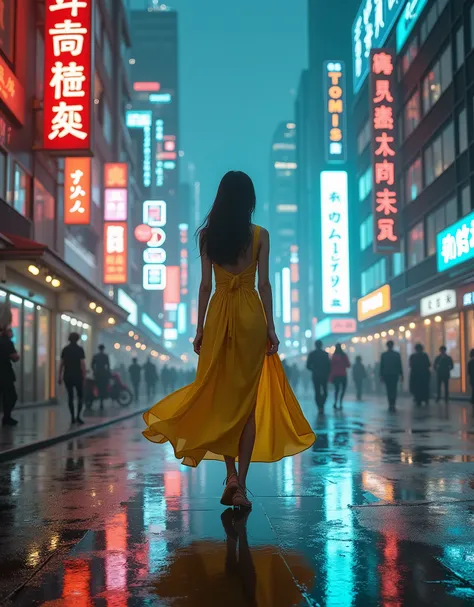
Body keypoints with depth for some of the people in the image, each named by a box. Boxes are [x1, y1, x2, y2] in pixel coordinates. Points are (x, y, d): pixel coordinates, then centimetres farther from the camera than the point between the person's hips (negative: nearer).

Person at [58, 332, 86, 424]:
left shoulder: (65, 349, 4)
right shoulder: (80, 349, -6)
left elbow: (62, 364, 3)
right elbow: (82, 364, -11)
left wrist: (60, 377, 7)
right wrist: (84, 376, -6)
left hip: (67, 376, 3)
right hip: (77, 375, -3)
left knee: (70, 396, 10)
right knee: (80, 396, 8)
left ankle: (72, 417, 7)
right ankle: (78, 416, -6)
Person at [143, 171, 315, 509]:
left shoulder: (208, 235, 3)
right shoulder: (259, 235, 0)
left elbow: (205, 285, 3)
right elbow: (264, 284, -3)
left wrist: (200, 328, 7)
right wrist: (271, 327, 1)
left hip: (219, 315, 1)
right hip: (250, 315, -1)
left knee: (219, 395, 11)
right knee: (247, 398, 3)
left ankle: (231, 474, 0)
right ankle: (240, 485, 3)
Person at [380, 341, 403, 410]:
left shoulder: (383, 355, -2)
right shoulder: (397, 354, -2)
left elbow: (381, 366, -1)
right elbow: (400, 365, -1)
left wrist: (381, 376, 4)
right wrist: (401, 375, 5)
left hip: (386, 375, 0)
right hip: (395, 375, 0)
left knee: (389, 390, 8)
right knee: (394, 390, 3)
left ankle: (391, 405, 6)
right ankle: (393, 404, -14)